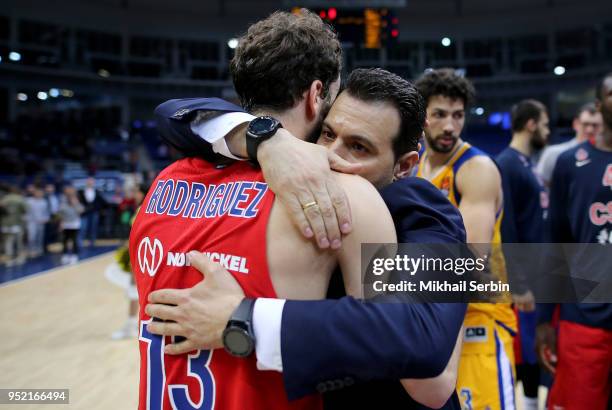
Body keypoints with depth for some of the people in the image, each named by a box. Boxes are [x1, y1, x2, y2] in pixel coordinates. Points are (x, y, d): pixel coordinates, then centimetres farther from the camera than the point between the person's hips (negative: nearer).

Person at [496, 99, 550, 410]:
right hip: (525, 277, -9)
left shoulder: (528, 165, 14)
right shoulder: (506, 164, -15)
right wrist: (518, 283, -22)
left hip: (542, 274, 9)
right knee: (525, 347, 1)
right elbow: (506, 229, -21)